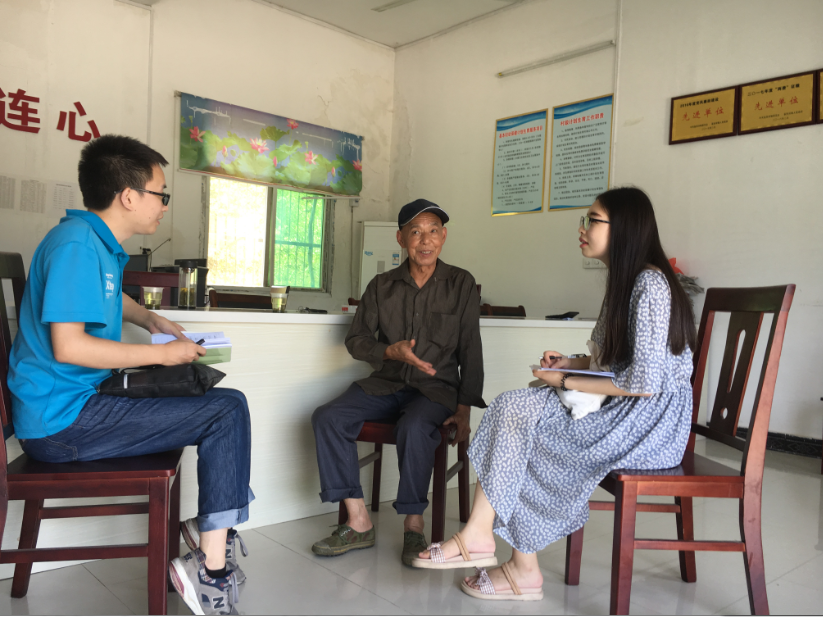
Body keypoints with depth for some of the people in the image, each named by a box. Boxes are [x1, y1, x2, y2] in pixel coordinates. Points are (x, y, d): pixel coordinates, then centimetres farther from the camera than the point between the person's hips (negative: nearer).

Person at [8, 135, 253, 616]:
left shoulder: (102, 243, 13)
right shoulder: (75, 243, -18)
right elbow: (68, 345, -26)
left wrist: (150, 320, 19)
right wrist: (162, 354, -17)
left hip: (84, 398, 10)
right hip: (62, 419, -10)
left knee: (209, 390, 17)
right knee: (227, 413, -15)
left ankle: (216, 529, 14)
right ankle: (214, 575, -10)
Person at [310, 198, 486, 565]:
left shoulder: (461, 284, 3)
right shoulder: (382, 286, 8)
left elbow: (470, 351, 0)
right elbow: (355, 339, 8)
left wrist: (464, 409, -8)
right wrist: (392, 351, -13)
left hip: (437, 388, -3)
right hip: (386, 384, 4)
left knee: (414, 428, -36)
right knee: (327, 418, -20)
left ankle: (413, 527, -16)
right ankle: (358, 524, -14)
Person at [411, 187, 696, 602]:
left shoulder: (650, 285, -18)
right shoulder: (627, 280, 14)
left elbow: (645, 381, -23)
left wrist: (567, 382, -15)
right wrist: (574, 363, 4)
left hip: (650, 419, -9)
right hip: (627, 411, 9)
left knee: (516, 411, -16)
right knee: (514, 409, -9)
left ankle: (479, 535, -2)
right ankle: (523, 569, -9)